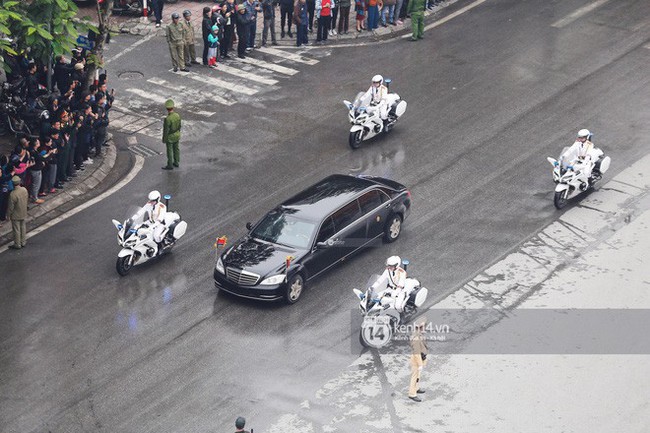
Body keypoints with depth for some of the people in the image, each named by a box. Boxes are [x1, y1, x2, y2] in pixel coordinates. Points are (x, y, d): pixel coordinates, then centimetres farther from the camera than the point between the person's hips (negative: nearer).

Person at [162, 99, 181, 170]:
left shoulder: (167, 119, -34)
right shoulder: (177, 115, -14)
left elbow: (166, 130, -24)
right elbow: (179, 126, 0)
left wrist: (164, 140, -11)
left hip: (170, 137, -6)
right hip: (176, 135, 6)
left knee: (169, 151, 10)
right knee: (176, 149, 21)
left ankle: (170, 165, 23)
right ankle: (176, 163, 36)